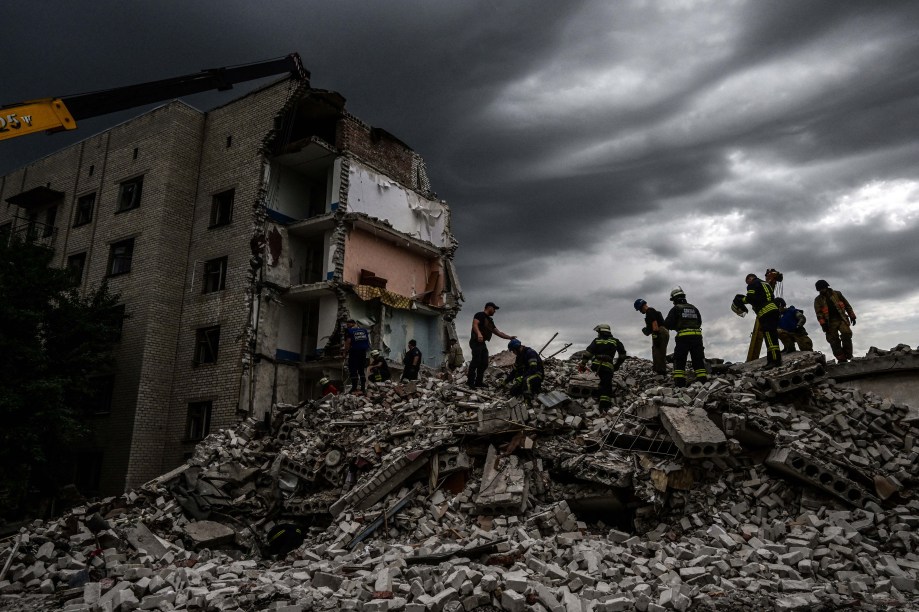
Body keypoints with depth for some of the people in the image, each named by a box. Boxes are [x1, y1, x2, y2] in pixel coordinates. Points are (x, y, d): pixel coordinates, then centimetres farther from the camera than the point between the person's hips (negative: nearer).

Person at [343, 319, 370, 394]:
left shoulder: (349, 331, -7)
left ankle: (354, 388, -1)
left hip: (354, 352, -6)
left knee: (353, 371, 1)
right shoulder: (364, 330, 10)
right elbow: (368, 342, 11)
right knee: (361, 370, 15)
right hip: (363, 352, 6)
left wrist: (345, 352, -4)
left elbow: (348, 343, -13)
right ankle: (363, 388, 16)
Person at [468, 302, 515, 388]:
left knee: (484, 363, 5)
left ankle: (478, 382, 13)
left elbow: (498, 332, 26)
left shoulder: (490, 320, 25)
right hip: (476, 341, -9)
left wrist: (509, 337, 19)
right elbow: (475, 324, -20)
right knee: (476, 360, -17)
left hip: (483, 343, 9)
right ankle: (470, 381, -15)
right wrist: (479, 333, -38)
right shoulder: (480, 315, -2)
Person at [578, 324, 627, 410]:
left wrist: (582, 365, 4)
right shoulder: (615, 341, 16)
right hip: (608, 366, -1)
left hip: (596, 365, 1)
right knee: (606, 386, -3)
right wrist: (617, 365, 26)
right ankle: (604, 405, -16)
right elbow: (622, 354, 17)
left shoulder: (596, 341, 12)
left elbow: (588, 352, 2)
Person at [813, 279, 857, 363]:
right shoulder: (818, 300, 7)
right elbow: (819, 313, -1)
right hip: (830, 323, 0)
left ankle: (848, 355, -11)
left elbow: (847, 305, 14)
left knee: (846, 334, -19)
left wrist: (852, 316, 10)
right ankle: (841, 359, -2)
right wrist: (823, 324, -12)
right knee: (834, 341, -4)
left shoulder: (837, 294, 10)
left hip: (841, 319, 0)